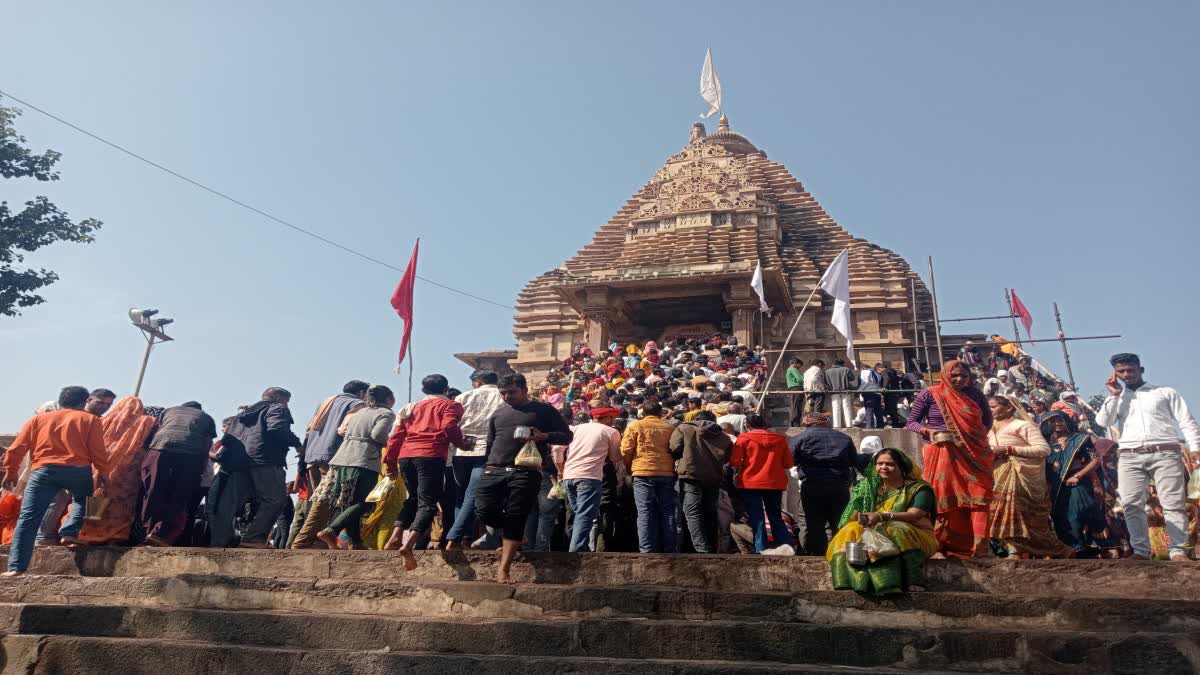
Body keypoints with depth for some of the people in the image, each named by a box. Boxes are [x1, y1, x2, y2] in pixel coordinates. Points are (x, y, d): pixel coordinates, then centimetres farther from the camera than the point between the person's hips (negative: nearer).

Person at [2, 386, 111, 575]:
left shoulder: (38, 419, 22)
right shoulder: (89, 419, 14)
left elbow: (17, 448, 16)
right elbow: (98, 450, 5)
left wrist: (11, 472, 23)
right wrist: (102, 473, 13)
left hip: (43, 470, 1)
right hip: (78, 469, -1)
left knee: (28, 518, 1)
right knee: (82, 500, 28)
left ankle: (16, 567, -5)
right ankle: (69, 532, 6)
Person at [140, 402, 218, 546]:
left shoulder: (169, 410, 35)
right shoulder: (207, 418, 30)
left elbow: (156, 431, 35)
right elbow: (207, 445, 20)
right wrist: (201, 467, 22)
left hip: (161, 447, 1)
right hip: (190, 453, -1)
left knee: (154, 496, 7)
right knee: (179, 499, 0)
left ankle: (151, 532, 2)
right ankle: (161, 534, -13)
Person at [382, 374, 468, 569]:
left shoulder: (412, 407, 26)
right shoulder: (450, 405, 13)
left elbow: (396, 436, 19)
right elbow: (449, 427, -7)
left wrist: (391, 462, 22)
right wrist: (462, 443, 8)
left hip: (406, 456, 5)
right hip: (431, 456, -5)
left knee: (413, 498, 23)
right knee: (428, 502, -5)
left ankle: (396, 537, 7)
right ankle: (408, 545, -24)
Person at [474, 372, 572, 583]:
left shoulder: (543, 410, 7)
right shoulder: (498, 414, 21)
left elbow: (567, 436, 4)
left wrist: (543, 436, -13)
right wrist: (486, 468, 19)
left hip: (525, 473, -4)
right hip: (494, 471, 4)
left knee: (515, 519, -6)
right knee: (484, 511, -10)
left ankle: (504, 569, 1)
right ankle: (510, 536, 22)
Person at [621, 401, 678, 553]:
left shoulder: (635, 426, 5)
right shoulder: (670, 428, 13)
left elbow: (626, 450, -1)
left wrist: (629, 468, 14)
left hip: (643, 473, -3)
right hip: (667, 473, 3)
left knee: (645, 512, -2)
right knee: (667, 512, 8)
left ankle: (647, 550, -8)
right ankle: (669, 549, 8)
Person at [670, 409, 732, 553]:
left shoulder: (684, 428, 5)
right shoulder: (722, 436, 14)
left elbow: (674, 450, -4)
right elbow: (727, 457, 6)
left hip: (691, 476, -4)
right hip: (714, 478, 4)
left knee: (693, 514, -4)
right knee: (710, 515, 15)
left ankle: (702, 550, -16)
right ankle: (712, 549, 20)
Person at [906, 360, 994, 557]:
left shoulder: (976, 394, 9)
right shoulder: (929, 395, -2)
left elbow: (987, 420, 22)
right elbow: (911, 421, 2)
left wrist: (982, 434, 2)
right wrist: (927, 431, -17)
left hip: (974, 456, 3)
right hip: (942, 455, -3)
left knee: (977, 500, -1)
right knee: (943, 501, -3)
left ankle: (978, 547, 7)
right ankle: (942, 547, 4)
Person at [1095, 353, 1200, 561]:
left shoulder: (1165, 392, 14)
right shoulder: (1115, 398, 21)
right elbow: (1103, 422, 5)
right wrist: (1114, 395, 3)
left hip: (1165, 453, -2)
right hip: (1130, 457, 2)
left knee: (1173, 503, -8)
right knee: (1132, 505, -6)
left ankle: (1178, 551, -6)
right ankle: (1140, 551, -3)